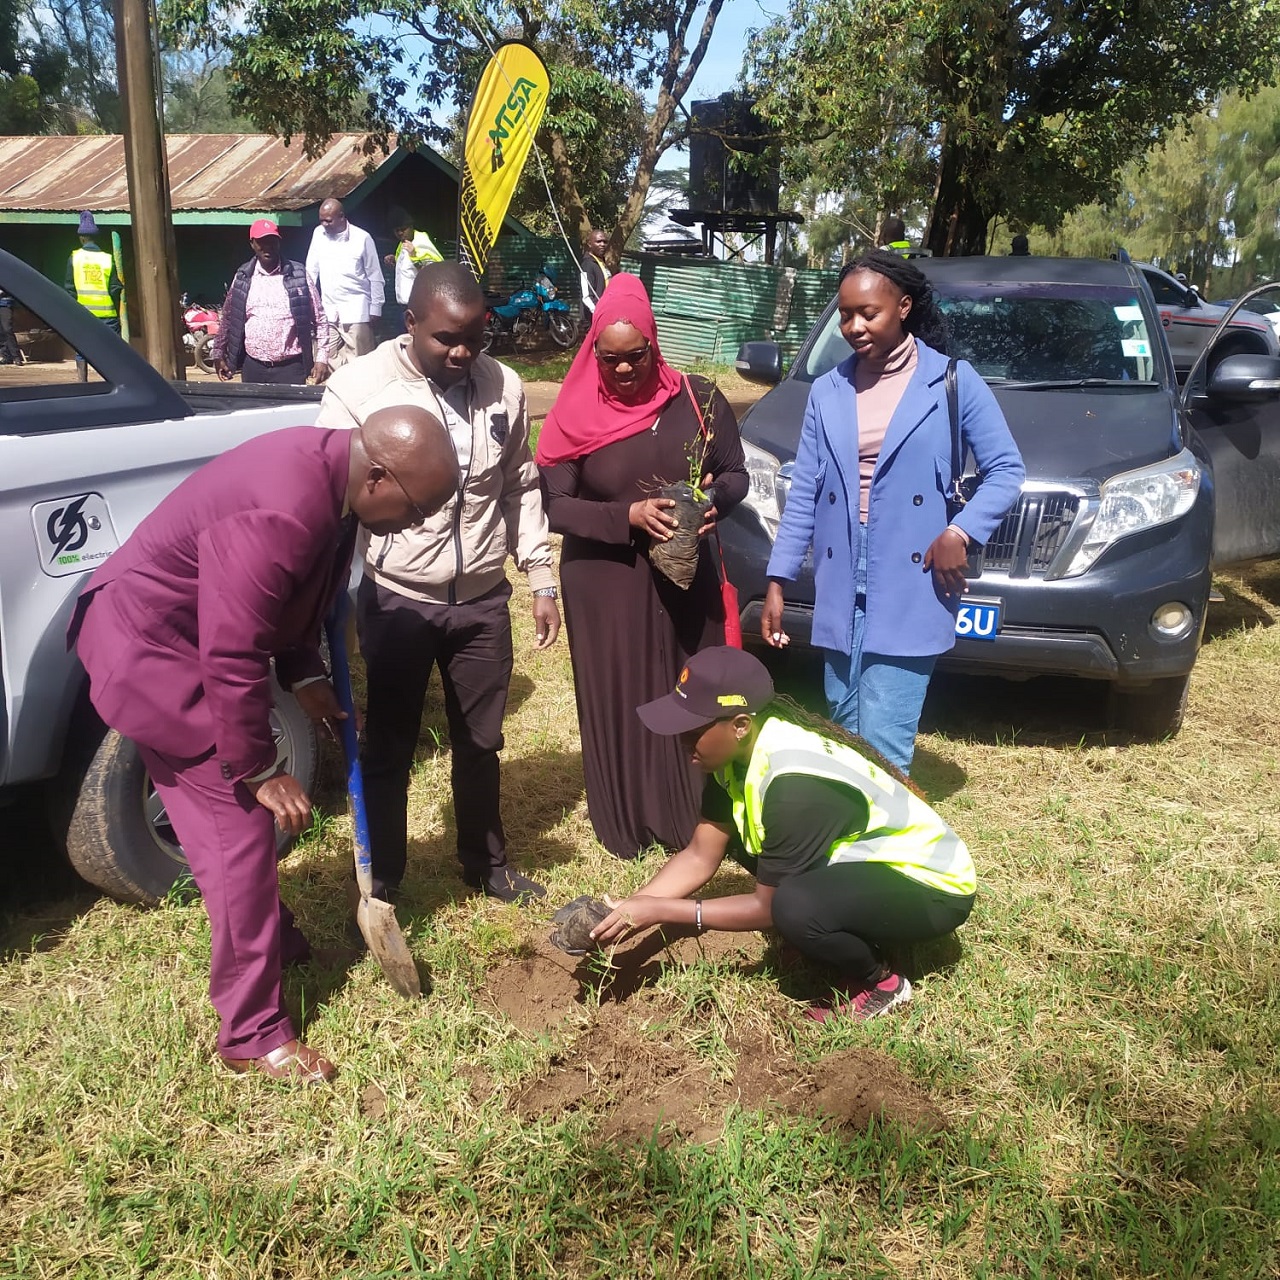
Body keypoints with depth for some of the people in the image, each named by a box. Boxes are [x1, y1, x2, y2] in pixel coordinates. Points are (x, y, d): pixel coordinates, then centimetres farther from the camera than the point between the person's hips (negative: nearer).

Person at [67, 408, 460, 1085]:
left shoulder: (331, 471, -5)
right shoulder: (281, 515, -35)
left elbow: (294, 597, 11)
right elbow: (231, 658, -30)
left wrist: (304, 676, 3)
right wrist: (261, 770, -19)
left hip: (190, 633, 9)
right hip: (152, 652, -9)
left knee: (241, 822, 22)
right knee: (240, 832, -5)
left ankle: (272, 938, 43)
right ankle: (252, 1034, 8)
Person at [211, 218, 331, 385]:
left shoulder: (298, 275, -2)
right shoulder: (242, 277, 5)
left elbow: (319, 319, 0)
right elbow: (228, 318, 14)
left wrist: (321, 358, -7)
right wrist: (218, 353, 12)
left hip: (290, 366, -2)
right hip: (253, 366, 3)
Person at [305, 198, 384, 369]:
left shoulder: (362, 238, -5)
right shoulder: (319, 233, 7)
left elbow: (375, 276, 0)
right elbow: (311, 270, 14)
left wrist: (375, 308, -1)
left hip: (356, 311, -4)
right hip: (328, 311, 4)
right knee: (330, 360, 3)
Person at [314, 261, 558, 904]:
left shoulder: (503, 387, -1)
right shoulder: (359, 387, -12)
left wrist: (542, 582, 9)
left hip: (482, 599, 4)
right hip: (397, 600, -3)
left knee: (480, 742, 19)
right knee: (388, 749, 9)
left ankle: (487, 864, 39)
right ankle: (382, 883, 27)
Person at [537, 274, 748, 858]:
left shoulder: (698, 400, -3)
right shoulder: (578, 414, -6)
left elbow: (736, 474, 4)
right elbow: (555, 506, -9)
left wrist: (716, 498, -19)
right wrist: (629, 515, -23)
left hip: (685, 580, 2)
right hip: (604, 585, -1)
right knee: (616, 700, 7)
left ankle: (691, 818, 26)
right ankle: (624, 821, 24)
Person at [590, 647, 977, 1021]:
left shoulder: (795, 785, -33)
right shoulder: (739, 748, -7)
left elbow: (768, 907, -22)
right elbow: (699, 857, -2)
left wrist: (659, 910, -19)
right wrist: (626, 908, -13)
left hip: (929, 884, -9)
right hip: (866, 859, 9)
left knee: (796, 906, -34)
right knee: (732, 831, 3)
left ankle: (879, 983, -3)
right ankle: (847, 933, 8)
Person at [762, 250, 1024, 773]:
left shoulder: (952, 381, -2)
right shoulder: (827, 391, 7)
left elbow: (1006, 469, 2)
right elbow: (803, 494, 8)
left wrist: (960, 534, -13)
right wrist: (777, 583, 4)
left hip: (910, 595, -4)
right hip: (840, 593, 4)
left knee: (882, 753, -7)